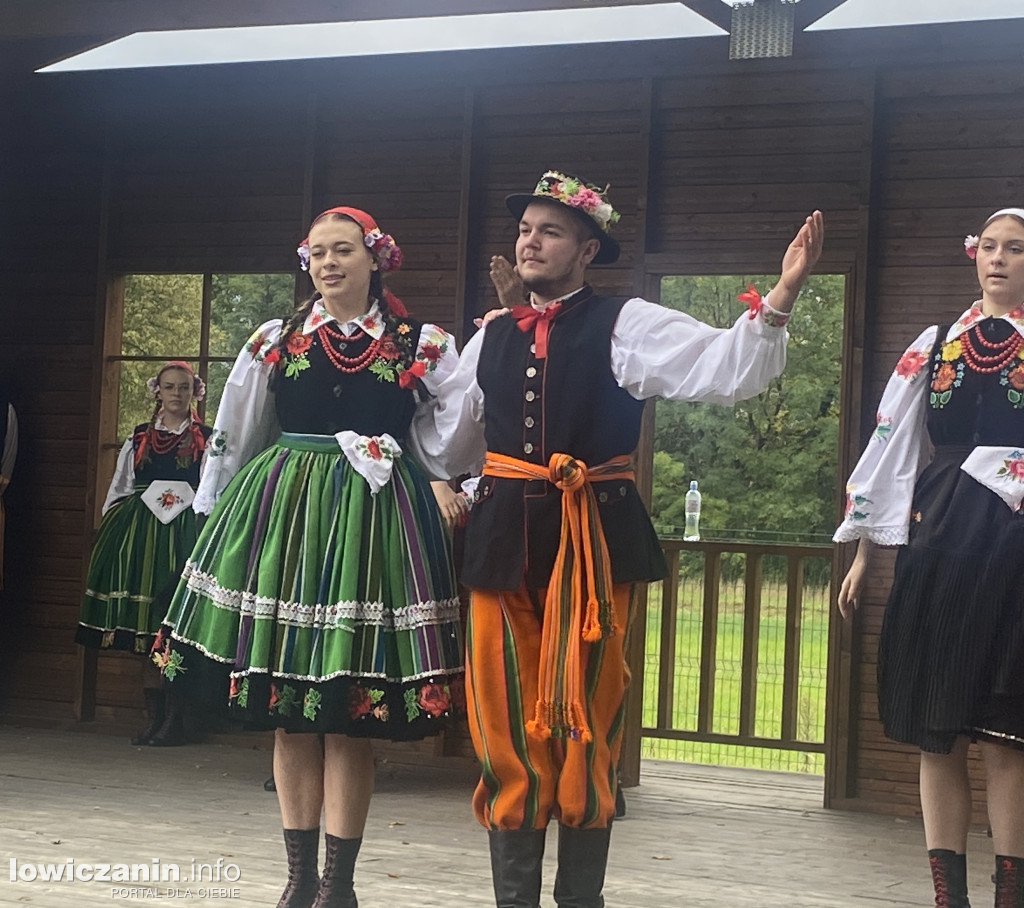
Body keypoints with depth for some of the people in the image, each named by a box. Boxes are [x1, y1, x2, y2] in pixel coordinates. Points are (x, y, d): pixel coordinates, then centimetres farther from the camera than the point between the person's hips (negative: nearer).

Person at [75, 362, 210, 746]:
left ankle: (173, 720, -2)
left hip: (186, 535, -3)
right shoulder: (138, 439, 15)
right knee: (144, 632, 3)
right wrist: (109, 536, 9)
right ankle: (154, 717, 10)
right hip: (139, 532, 3)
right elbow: (118, 491, 17)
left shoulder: (206, 440, 6)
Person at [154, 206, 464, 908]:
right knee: (290, 712, 5)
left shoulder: (423, 347, 3)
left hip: (376, 522, -2)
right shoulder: (275, 341, 8)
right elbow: (233, 441, 15)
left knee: (350, 714, -2)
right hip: (282, 511, 2)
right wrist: (214, 515, 17)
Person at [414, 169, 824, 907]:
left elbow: (726, 368, -15)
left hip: (592, 536, -4)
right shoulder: (491, 338, 13)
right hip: (505, 536, 4)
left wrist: (781, 298, -27)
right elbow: (447, 443, 25)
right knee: (509, 727, 6)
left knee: (584, 725, 3)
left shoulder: (625, 325, -1)